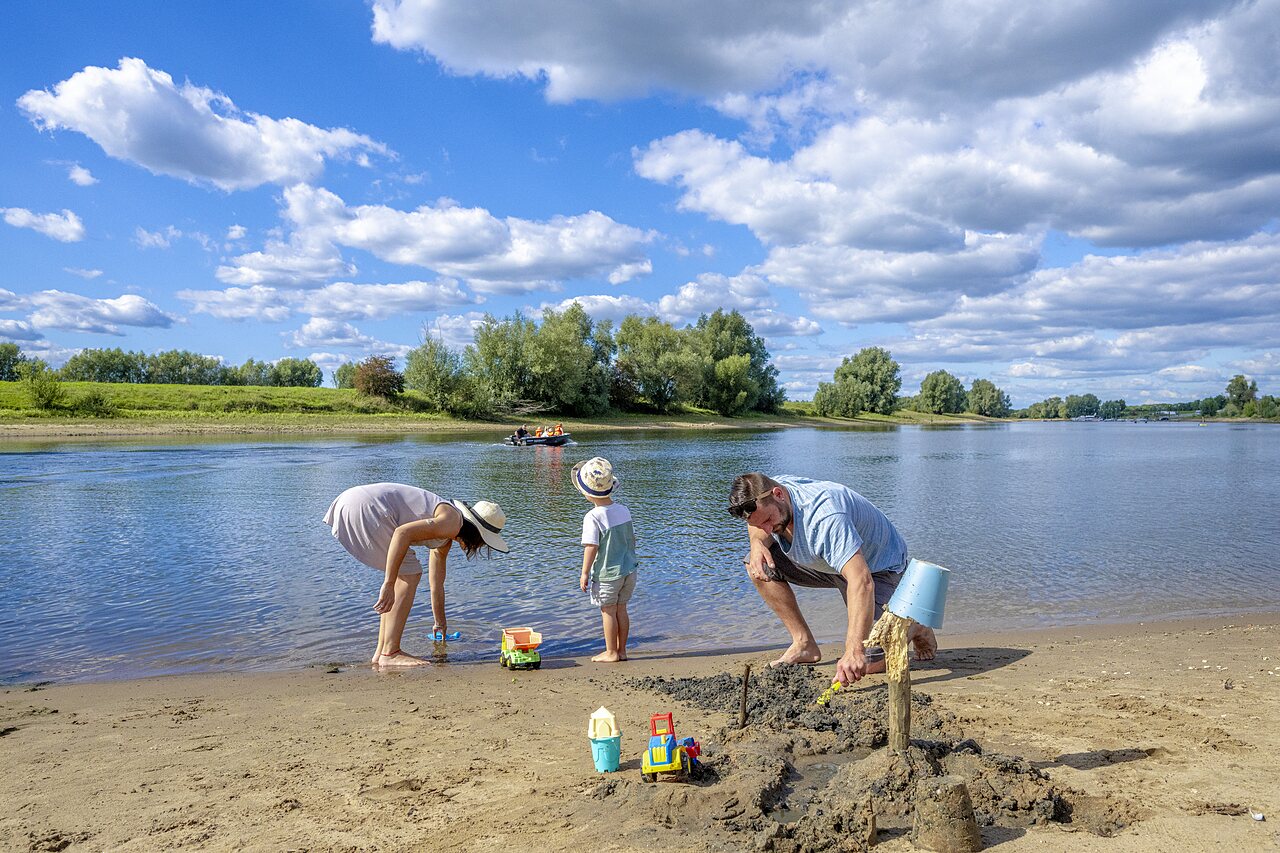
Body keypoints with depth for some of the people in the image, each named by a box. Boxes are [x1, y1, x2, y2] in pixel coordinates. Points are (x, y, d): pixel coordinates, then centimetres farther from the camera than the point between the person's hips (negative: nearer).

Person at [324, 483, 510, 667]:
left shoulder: (445, 540, 21)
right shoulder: (452, 522, -9)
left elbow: (437, 584, 34)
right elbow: (403, 532, -24)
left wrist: (440, 623, 46)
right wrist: (388, 584, -23)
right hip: (366, 509, -10)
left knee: (403, 574, 17)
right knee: (410, 574, -4)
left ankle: (381, 652, 17)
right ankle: (389, 654, -2)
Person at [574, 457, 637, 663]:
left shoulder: (593, 517, -18)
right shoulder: (624, 510, 2)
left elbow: (591, 547, -19)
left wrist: (584, 573, -11)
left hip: (607, 574, -6)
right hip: (628, 570, 6)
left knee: (608, 611, 6)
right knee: (621, 609, 15)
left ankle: (611, 653, 13)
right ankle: (621, 650, 22)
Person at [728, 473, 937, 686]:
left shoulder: (824, 516, -40)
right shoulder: (766, 499, -17)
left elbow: (861, 580, -47)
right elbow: (757, 526, 7)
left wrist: (854, 652, -53)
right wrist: (757, 542, -19)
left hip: (877, 566, -7)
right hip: (826, 562, 7)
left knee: (867, 663, -21)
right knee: (759, 564, -10)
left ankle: (915, 630, 11)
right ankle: (805, 644, 0)